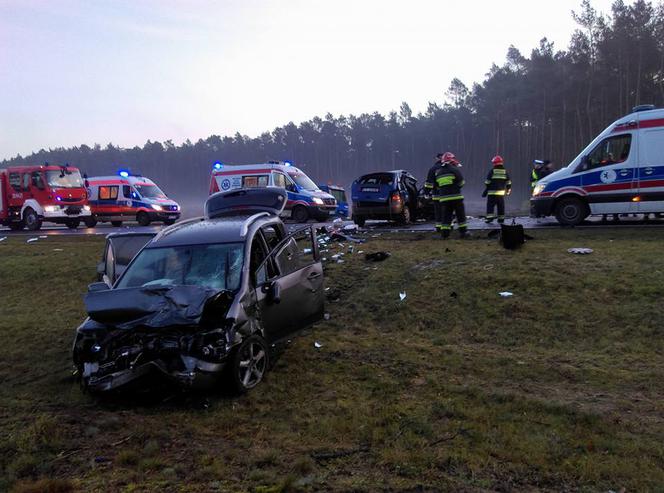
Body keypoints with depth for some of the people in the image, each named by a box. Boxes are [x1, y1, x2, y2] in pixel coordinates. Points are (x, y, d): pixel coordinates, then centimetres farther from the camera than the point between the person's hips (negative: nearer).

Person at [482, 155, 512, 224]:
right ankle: (501, 219, 13)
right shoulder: (505, 171, 6)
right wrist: (508, 190, 23)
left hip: (492, 192, -4)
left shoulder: (492, 171, -5)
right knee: (501, 206, 10)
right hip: (501, 192, 4)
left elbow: (487, 182, -5)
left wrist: (485, 191, 4)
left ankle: (490, 218, -8)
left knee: (490, 205, 0)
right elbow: (508, 182, 10)